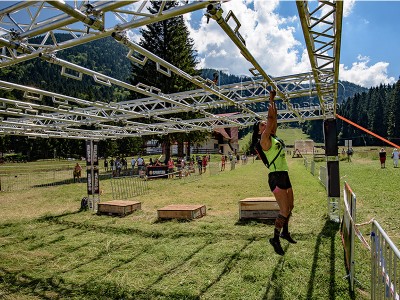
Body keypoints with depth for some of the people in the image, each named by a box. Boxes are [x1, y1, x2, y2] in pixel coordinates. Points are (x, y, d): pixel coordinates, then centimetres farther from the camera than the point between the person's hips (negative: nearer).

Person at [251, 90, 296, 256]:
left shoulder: (272, 137, 14)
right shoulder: (264, 139, -9)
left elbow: (274, 119, 16)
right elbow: (271, 119, -10)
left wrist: (273, 101, 18)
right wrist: (271, 100, -1)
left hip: (284, 176, 9)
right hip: (276, 177, -9)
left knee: (290, 206, 19)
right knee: (284, 210, -10)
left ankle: (285, 232, 36)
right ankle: (275, 239, 3)